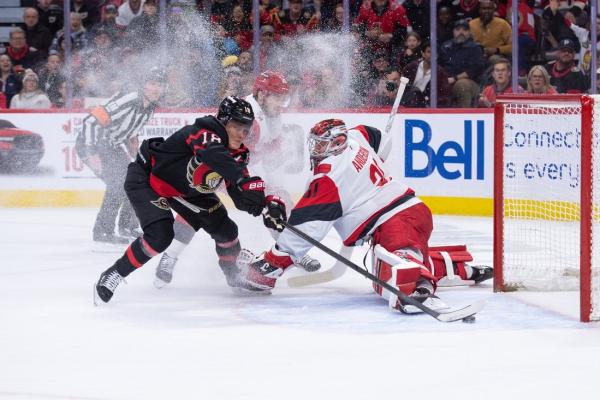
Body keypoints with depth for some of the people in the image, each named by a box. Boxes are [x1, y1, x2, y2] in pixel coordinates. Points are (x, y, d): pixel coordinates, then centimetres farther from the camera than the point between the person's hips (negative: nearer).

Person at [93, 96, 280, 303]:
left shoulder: (237, 154, -9)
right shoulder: (204, 132, -32)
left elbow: (241, 197, -11)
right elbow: (213, 154, -56)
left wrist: (269, 204, -32)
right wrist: (244, 180, -68)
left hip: (185, 190, 8)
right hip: (146, 177, -8)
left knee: (224, 228, 5)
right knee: (160, 234, -26)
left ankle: (236, 275, 32)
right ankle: (113, 276, -11)